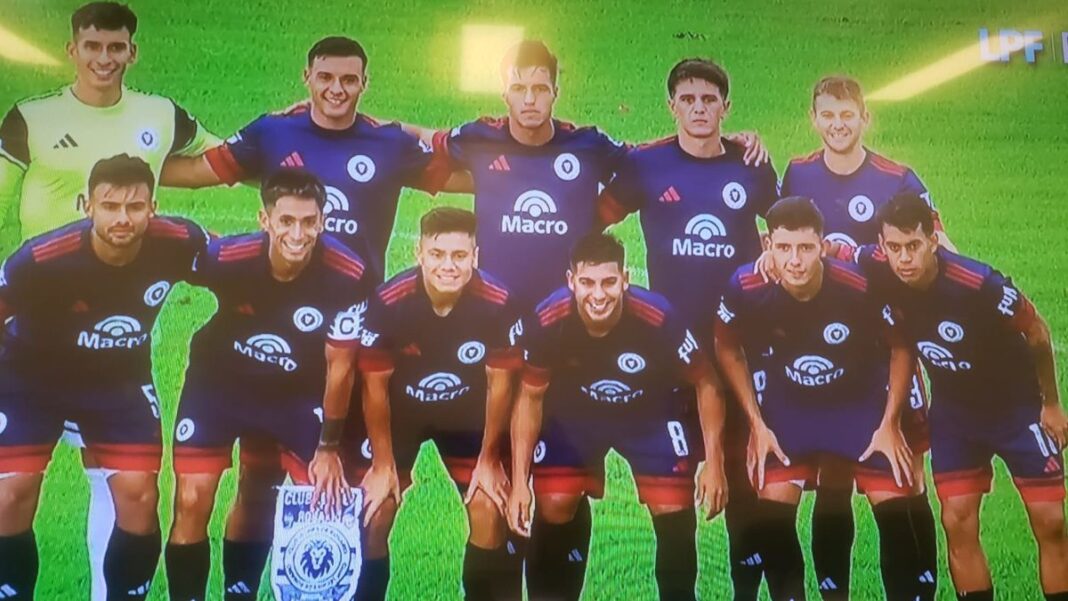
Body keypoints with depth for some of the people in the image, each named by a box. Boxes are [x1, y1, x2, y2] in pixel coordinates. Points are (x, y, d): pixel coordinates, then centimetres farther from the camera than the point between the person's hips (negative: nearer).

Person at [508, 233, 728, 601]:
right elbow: (530, 397, -12)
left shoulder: (658, 318, -35)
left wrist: (713, 463, -16)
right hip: (574, 412, 1)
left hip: (652, 412, -1)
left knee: (675, 513, -5)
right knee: (552, 511, -5)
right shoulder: (546, 322, -30)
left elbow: (706, 384, -17)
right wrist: (519, 481, -13)